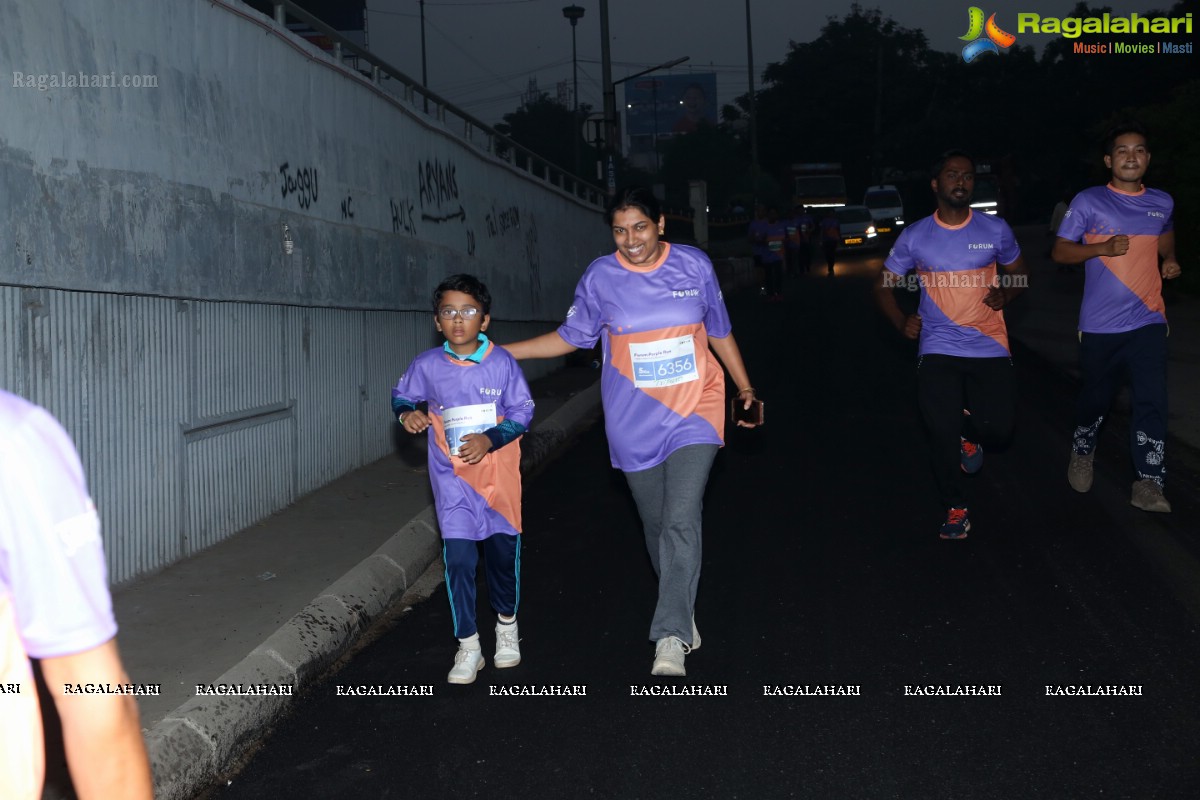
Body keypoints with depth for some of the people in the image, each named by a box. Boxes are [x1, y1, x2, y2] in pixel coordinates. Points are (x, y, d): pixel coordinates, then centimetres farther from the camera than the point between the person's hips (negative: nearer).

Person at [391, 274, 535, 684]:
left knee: (504, 550, 12)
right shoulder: (426, 366, -7)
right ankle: (468, 646, 9)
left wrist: (489, 440, -20)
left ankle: (507, 623, 38)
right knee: (459, 558, -5)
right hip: (452, 477, 0)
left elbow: (522, 411, -6)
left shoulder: (502, 362, -11)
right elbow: (401, 395, 11)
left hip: (498, 471, 0)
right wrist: (407, 413, -12)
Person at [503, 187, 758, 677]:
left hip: (694, 414, -1)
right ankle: (682, 611, 32)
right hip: (634, 422, 1)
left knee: (681, 521, -15)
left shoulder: (694, 265, 0)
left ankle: (671, 637, -14)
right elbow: (571, 336, 7)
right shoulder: (600, 277, -1)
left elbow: (719, 332, 12)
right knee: (656, 525, 10)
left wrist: (744, 386, 12)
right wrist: (499, 352, 1)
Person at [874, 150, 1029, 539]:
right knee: (942, 434, -5)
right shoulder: (914, 237, -1)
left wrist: (1006, 294, -7)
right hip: (938, 350, -1)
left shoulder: (995, 230, 0)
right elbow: (883, 285, 9)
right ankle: (956, 510, 18)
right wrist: (901, 321, -8)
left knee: (998, 426, -6)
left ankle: (968, 432, 33)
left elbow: (1020, 272, 15)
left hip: (990, 347, 1)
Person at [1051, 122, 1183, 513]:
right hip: (1100, 324, -2)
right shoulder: (1088, 201, -5)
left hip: (1148, 321, 2)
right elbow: (1059, 251, -4)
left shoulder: (1163, 203, 7)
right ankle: (1082, 452, 40)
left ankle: (1148, 484, -6)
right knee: (1096, 397, 12)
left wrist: (1169, 260, 5)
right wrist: (1102, 248, -20)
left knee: (1152, 400, -10)